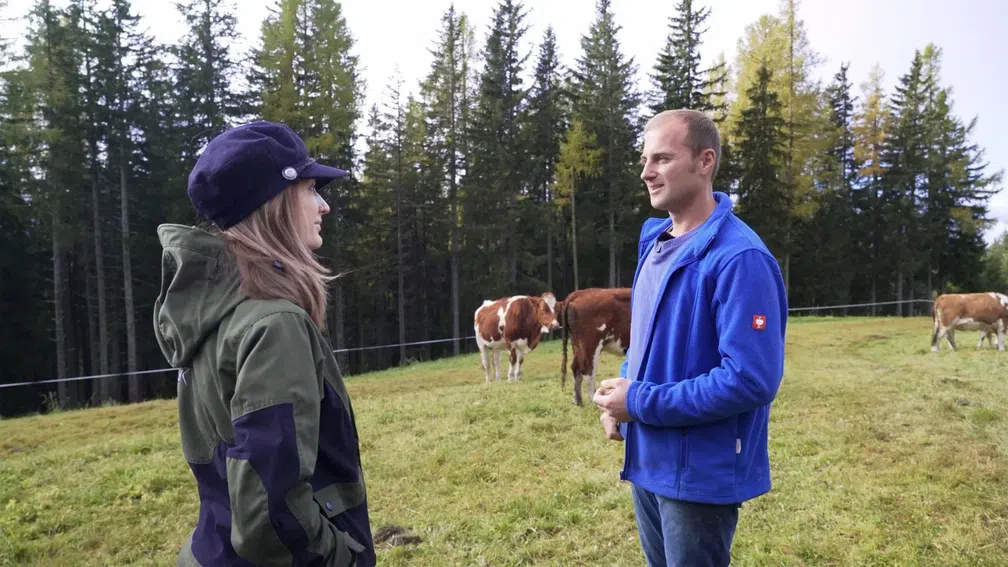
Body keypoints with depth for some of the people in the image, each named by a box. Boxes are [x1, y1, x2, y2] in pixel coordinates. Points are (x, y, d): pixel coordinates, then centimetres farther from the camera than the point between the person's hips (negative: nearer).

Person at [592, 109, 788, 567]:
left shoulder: (739, 257, -21)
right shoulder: (653, 239, 6)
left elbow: (751, 378, -27)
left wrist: (641, 404, -20)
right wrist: (622, 393, -1)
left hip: (701, 472, -8)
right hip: (646, 461, 8)